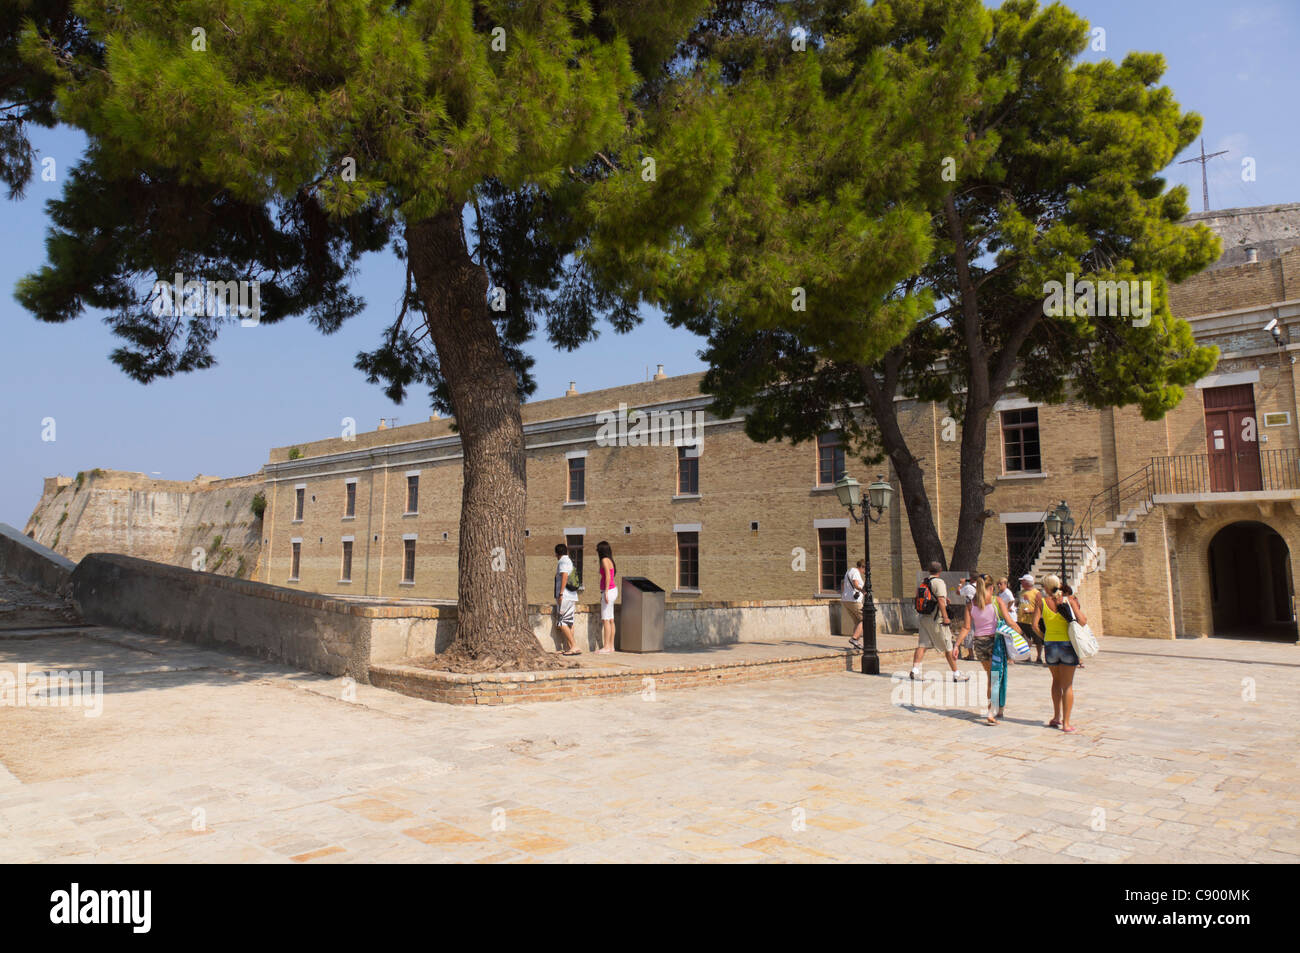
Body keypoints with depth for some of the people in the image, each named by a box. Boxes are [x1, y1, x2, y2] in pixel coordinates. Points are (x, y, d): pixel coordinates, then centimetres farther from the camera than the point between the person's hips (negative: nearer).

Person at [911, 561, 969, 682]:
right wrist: (945, 617, -19)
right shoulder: (939, 582, -10)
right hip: (937, 619, -6)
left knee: (922, 645, 2)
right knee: (948, 647, 4)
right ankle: (956, 674, 11)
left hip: (924, 617, 6)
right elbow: (940, 600, -19)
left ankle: (915, 669, -10)